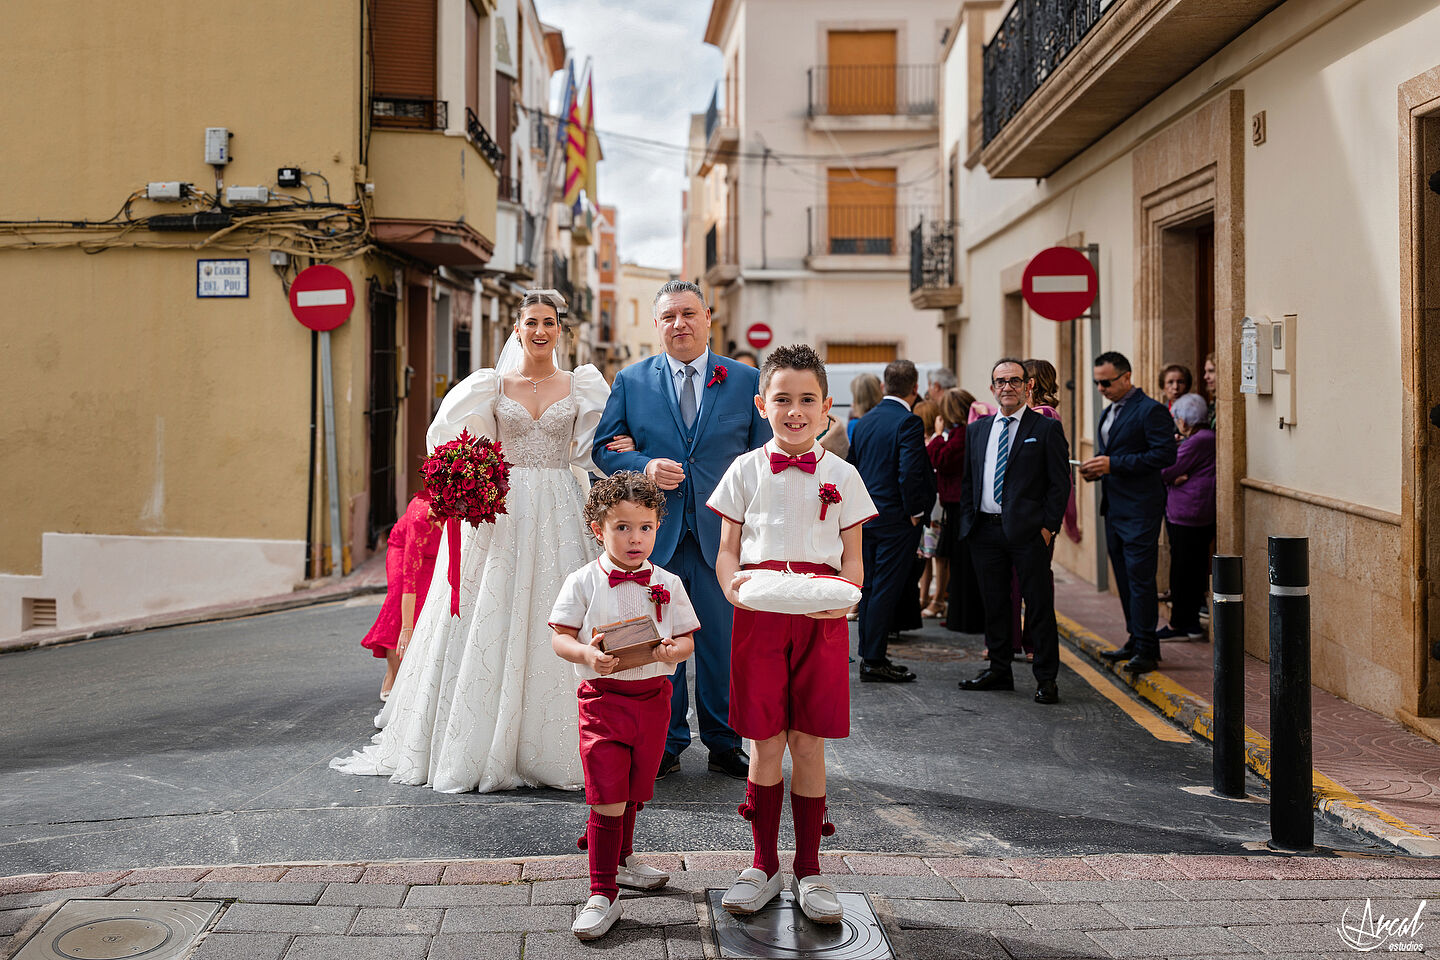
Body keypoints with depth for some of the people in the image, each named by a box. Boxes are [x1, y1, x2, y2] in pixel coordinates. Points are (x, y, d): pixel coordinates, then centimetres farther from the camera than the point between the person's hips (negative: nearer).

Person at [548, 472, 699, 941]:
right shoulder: (583, 582, -5)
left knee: (631, 792, 19)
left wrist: (673, 649, -17)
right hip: (602, 696, -3)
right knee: (608, 798, -7)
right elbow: (559, 637, -5)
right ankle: (603, 894, 2)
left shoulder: (668, 584, 4)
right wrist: (587, 654, -25)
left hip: (652, 696, 4)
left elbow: (687, 637, 6)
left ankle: (622, 861, 43)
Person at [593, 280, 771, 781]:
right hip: (656, 533, 0)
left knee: (723, 642, 7)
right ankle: (666, 743, 23)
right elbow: (603, 447, 7)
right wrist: (644, 467, -13)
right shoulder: (631, 380, 7)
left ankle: (723, 743, 22)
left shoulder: (745, 380, 6)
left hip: (722, 534, 0)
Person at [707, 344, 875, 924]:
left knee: (809, 741, 4)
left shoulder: (841, 475, 7)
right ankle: (764, 864, 19)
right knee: (765, 741, 4)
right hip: (759, 612, 0)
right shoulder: (746, 470, 7)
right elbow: (727, 551, 7)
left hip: (820, 615, 0)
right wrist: (731, 583, -15)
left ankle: (808, 869, 18)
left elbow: (853, 561, 7)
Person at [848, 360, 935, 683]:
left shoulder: (865, 421, 10)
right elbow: (909, 472, -22)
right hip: (895, 519, -7)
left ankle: (869, 654, 19)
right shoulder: (908, 422, -14)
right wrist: (914, 512, -11)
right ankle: (874, 661, 0)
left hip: (866, 517, 7)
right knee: (886, 589, -3)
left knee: (870, 586, 13)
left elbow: (851, 467, 13)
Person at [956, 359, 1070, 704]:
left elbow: (1060, 483, -3)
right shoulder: (977, 430, 14)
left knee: (1039, 607, -1)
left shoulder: (1047, 428, 0)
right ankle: (999, 670, 24)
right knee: (993, 604, 12)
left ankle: (1046, 679, 6)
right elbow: (968, 481, 17)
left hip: (1028, 532, -5)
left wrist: (1049, 526, -11)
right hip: (985, 530, 5)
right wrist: (968, 523, 7)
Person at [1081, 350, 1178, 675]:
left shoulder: (1151, 410, -10)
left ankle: (1146, 649, -2)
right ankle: (1135, 640, 22)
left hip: (1140, 510, -9)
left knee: (1140, 578, -7)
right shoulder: (1108, 413, 17)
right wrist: (1095, 470, 3)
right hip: (1114, 508, 9)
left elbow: (1165, 455, -18)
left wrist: (1113, 464, -20)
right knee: (1124, 578, 13)